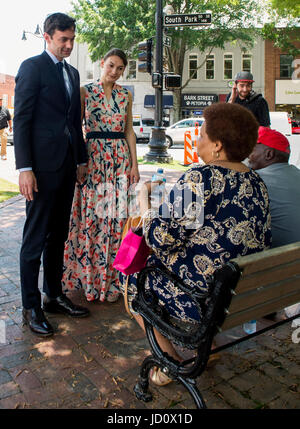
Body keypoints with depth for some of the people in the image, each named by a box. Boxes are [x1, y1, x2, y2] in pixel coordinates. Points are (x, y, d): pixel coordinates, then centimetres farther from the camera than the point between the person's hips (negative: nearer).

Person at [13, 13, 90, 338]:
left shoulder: (72, 73, 18)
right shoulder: (32, 67, -4)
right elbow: (21, 119, -10)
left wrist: (81, 159, 16)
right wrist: (24, 168, -17)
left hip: (67, 165, 8)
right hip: (43, 165, -7)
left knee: (58, 236, 13)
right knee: (35, 238, 0)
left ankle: (54, 296, 26)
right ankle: (31, 307, 12)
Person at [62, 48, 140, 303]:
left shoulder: (126, 95, 12)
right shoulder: (86, 91, 3)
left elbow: (129, 131, 12)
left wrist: (134, 163, 5)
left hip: (120, 158, 3)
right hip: (93, 157, -2)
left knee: (116, 216, 1)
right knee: (90, 215, -2)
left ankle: (111, 279, 14)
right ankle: (89, 278, 12)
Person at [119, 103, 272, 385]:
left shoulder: (200, 178, -22)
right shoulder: (256, 181, 2)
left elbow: (162, 237, -23)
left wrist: (143, 198, -5)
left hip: (202, 297, -8)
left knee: (134, 278, 16)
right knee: (159, 261, 29)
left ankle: (171, 360, 22)